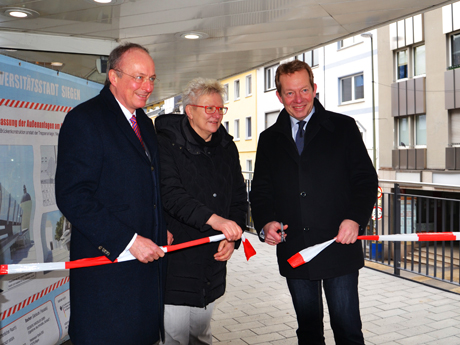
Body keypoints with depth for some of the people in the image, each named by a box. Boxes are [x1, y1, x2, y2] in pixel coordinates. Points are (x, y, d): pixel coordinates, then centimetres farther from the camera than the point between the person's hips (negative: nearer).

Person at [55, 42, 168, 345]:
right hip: (107, 265, -7)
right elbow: (72, 197, -19)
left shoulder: (145, 122, 14)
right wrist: (128, 241, -20)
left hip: (148, 259, 7)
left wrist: (162, 229, 8)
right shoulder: (84, 119, -12)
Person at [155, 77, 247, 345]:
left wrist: (232, 237, -2)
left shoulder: (227, 147, 11)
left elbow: (239, 197, 14)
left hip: (213, 262, 6)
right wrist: (214, 219, -32)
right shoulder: (166, 142, -8)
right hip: (175, 262, -5)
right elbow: (170, 192, -21)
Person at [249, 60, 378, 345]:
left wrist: (355, 218, -17)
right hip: (293, 251, 3)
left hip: (339, 246, -2)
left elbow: (366, 179, -1)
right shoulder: (269, 139, 10)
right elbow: (260, 190, 10)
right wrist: (266, 222, -9)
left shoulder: (343, 127, 3)